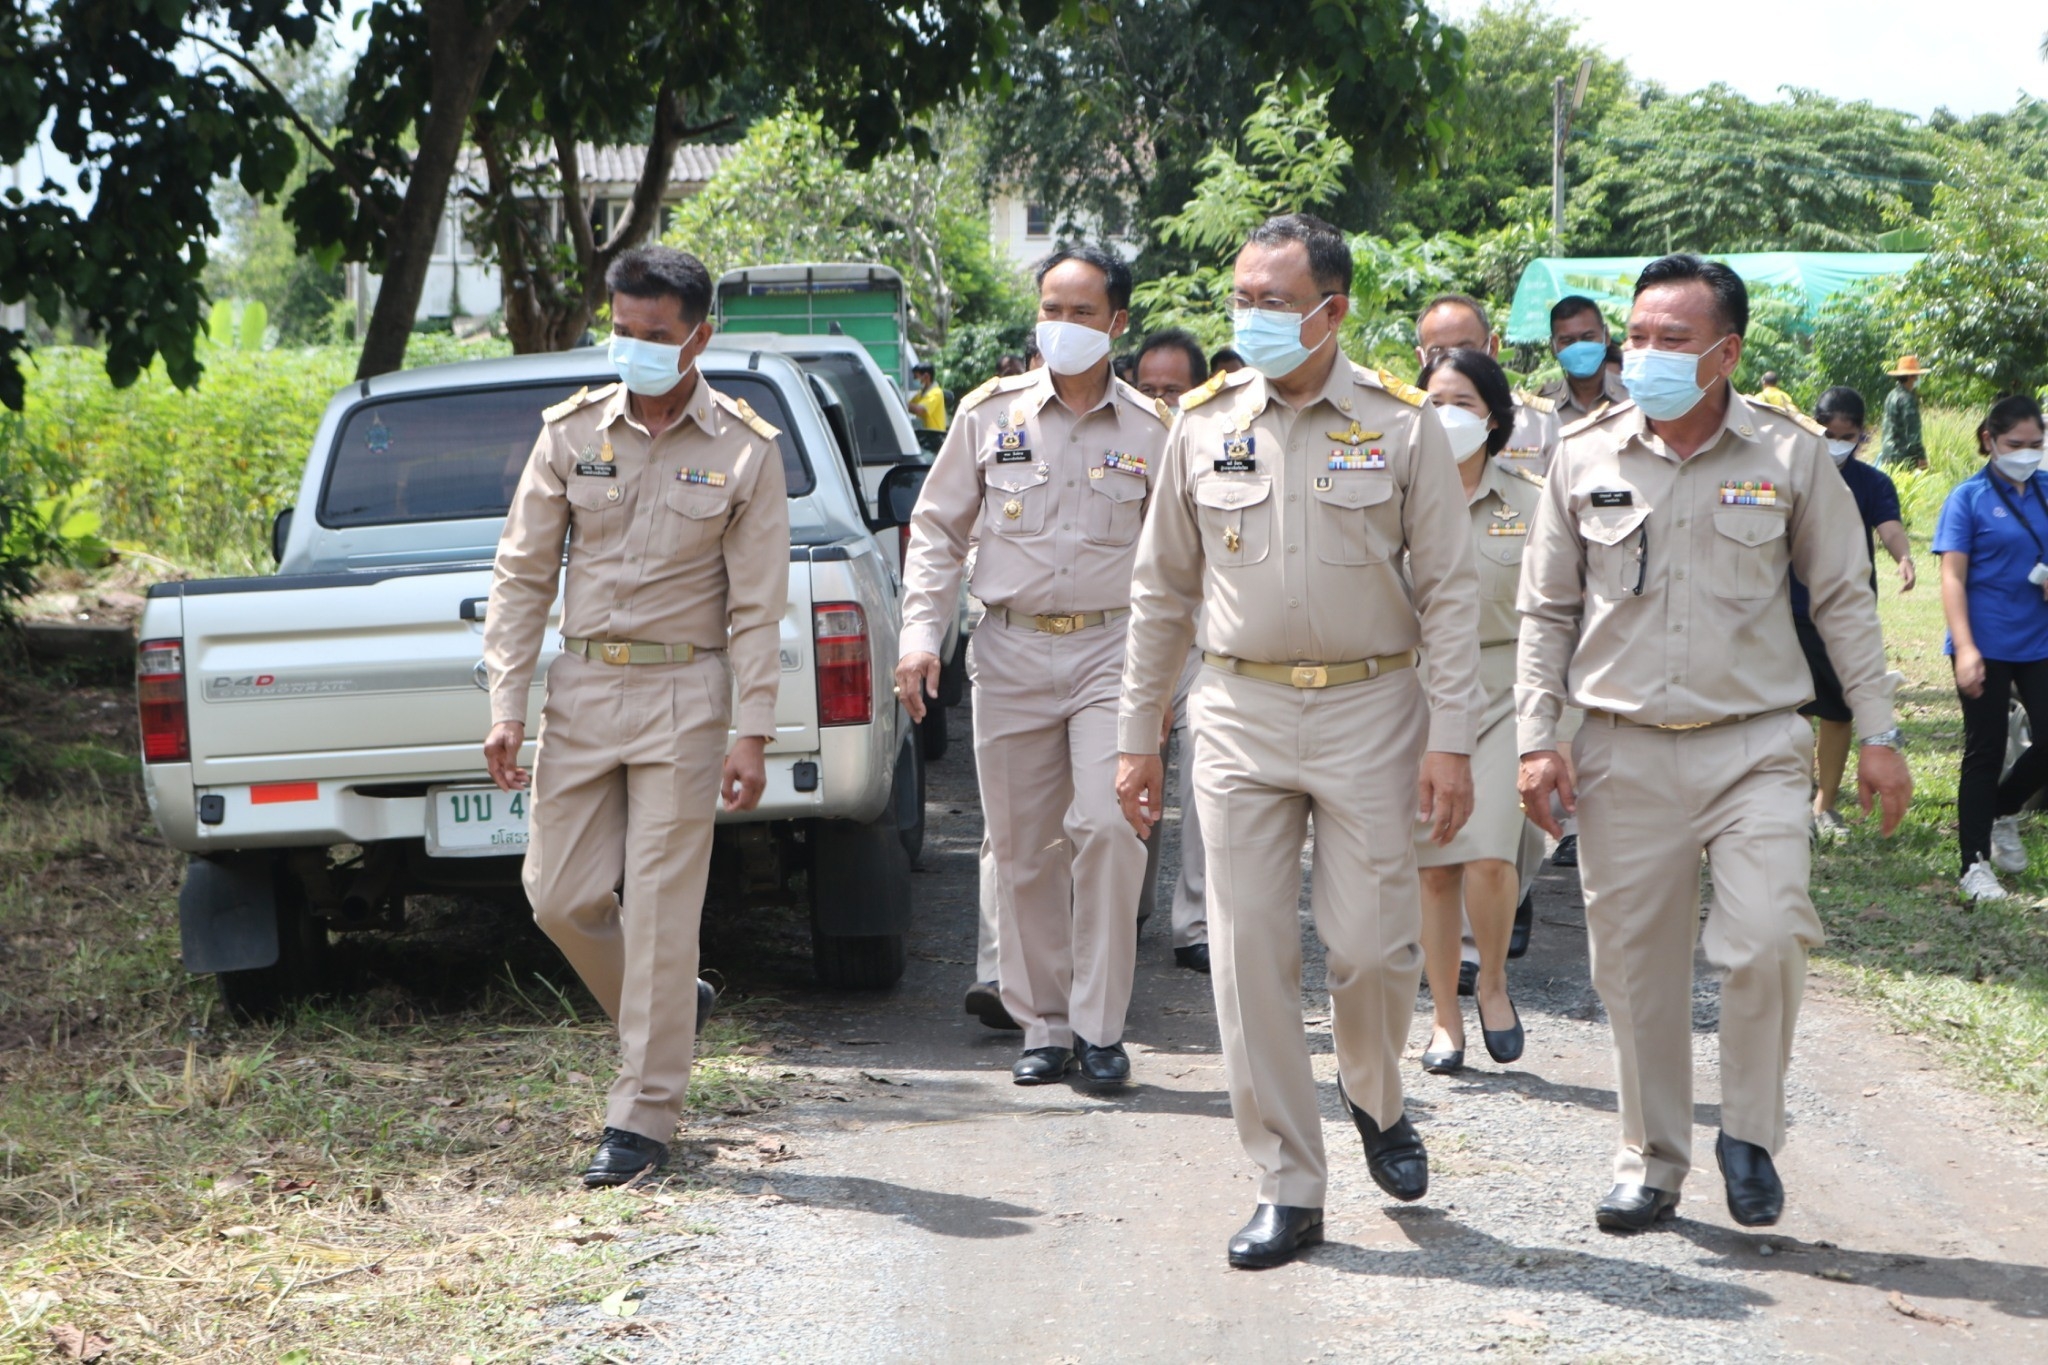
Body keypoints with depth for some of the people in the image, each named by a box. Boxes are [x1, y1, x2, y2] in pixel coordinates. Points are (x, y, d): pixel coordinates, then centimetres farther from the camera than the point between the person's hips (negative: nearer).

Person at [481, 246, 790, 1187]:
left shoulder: (745, 451, -3)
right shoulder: (572, 432, 4)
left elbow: (756, 607, -3)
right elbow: (522, 573, 7)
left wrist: (751, 736, -8)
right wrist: (506, 705, -1)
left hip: (683, 694, -4)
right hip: (580, 687, 4)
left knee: (660, 907, -4)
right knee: (560, 897, 3)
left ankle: (643, 1117, 3)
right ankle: (665, 1015, 30)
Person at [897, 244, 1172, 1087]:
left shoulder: (1151, 431, 4)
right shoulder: (990, 414, 6)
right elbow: (936, 530, 10)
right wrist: (920, 633, 0)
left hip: (1111, 646, -1)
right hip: (1010, 648, 2)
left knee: (1109, 830, -14)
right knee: (1022, 849, 4)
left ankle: (1099, 1026, -4)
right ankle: (1042, 1025, 16)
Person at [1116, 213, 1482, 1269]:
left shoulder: (1400, 424, -1)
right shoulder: (1204, 422, 6)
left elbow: (1448, 591, -1)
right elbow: (1161, 589, 12)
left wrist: (1450, 740, -7)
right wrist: (1137, 734, 10)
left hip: (1370, 711, -2)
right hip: (1238, 714, 2)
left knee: (1373, 944, -2)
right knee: (1250, 954, 0)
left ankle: (1375, 1101, 31)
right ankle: (1286, 1188, 9)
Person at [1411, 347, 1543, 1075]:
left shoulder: (1528, 499, 2)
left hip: (1502, 689, -1)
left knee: (1489, 857, -15)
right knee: (1433, 867, 4)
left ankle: (1494, 983, 12)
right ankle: (1445, 1019, 17)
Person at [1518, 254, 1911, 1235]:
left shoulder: (1790, 456, 1)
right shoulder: (1584, 461, 4)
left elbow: (1844, 600, 7)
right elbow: (1546, 613, 10)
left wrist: (1877, 733, 4)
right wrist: (1536, 738, 2)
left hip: (1755, 746, -2)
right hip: (1622, 751, 2)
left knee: (1765, 943, -16)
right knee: (1634, 967, 5)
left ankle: (1751, 1134, 7)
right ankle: (1651, 1158, 21)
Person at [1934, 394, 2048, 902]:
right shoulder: (1969, 497, -5)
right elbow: (1953, 577, -9)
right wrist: (1965, 648, -18)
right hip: (1988, 645, -4)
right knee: (1985, 752, 1)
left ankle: (2002, 813, 30)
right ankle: (1975, 865, 8)